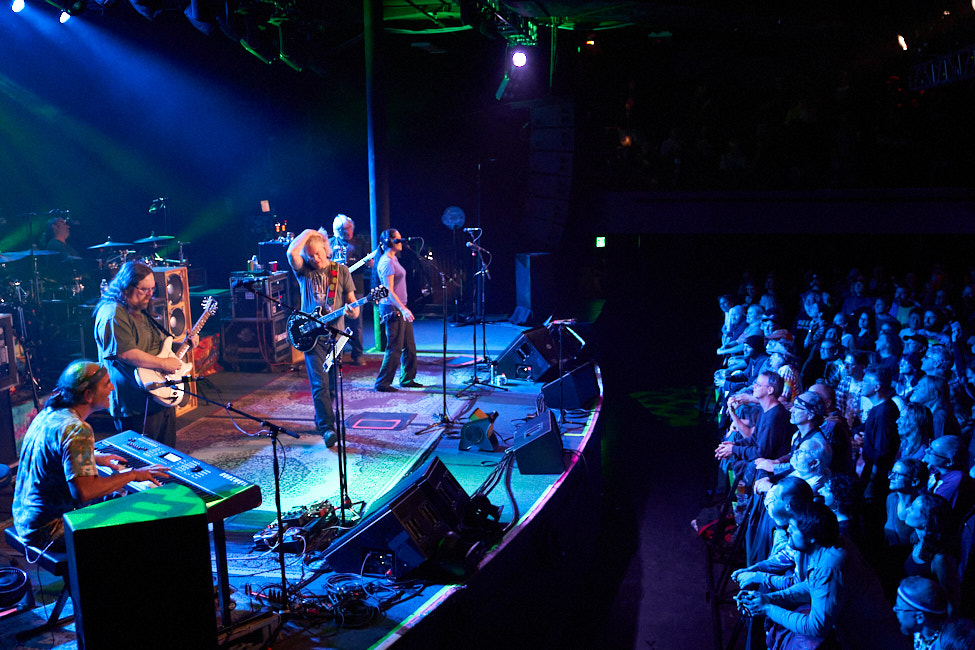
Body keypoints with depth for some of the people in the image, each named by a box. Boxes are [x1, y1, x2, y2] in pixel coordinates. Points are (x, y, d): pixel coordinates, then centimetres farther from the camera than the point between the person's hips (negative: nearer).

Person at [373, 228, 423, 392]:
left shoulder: (393, 259, 14)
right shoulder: (386, 263, -15)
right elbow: (389, 291, -21)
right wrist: (403, 309, -28)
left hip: (401, 308, 10)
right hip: (392, 309, -10)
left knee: (409, 346, 14)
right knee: (395, 348, -6)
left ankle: (407, 379, 24)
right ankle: (382, 383, 2)